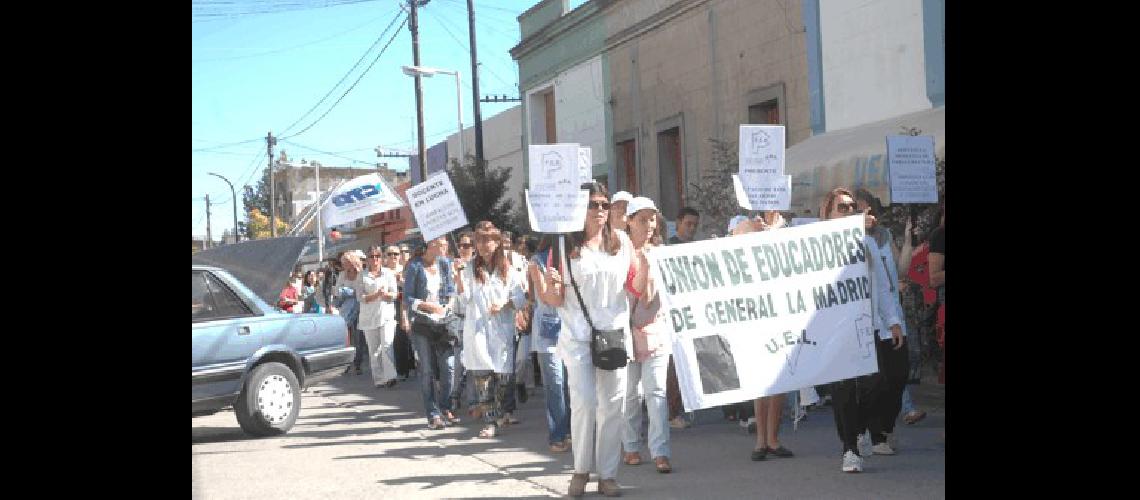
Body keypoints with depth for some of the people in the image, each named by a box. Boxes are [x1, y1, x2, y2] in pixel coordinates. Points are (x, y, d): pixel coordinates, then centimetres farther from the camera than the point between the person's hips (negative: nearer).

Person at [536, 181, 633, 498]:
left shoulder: (621, 241, 7)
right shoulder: (566, 244, 1)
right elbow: (555, 301, 2)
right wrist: (551, 285, -20)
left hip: (615, 332, 2)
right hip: (578, 334, -2)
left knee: (612, 405, 2)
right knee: (584, 402, -10)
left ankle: (607, 474, 11)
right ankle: (581, 470, 7)